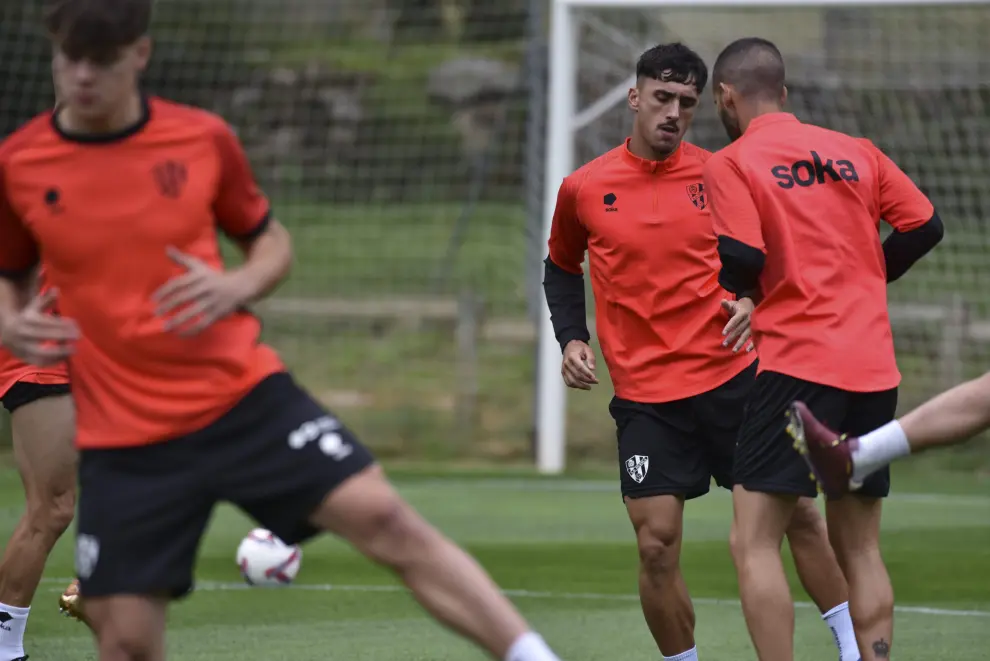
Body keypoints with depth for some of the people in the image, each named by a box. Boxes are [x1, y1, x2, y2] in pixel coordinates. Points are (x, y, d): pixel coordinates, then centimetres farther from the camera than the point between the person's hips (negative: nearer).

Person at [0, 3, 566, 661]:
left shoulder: (204, 138, -1)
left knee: (385, 519, -15)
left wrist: (237, 286, -9)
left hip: (245, 395, 0)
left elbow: (273, 241, 13)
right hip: (124, 440, 0)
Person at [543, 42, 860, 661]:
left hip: (732, 373, 0)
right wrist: (572, 339, 4)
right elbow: (563, 267, 18)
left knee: (798, 513, 2)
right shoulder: (583, 190, 1)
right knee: (657, 546, -7)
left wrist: (752, 299, -7)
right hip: (644, 394, 0)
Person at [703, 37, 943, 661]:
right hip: (876, 369, 6)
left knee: (754, 543, -5)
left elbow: (742, 260, -13)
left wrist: (725, 284, 8)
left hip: (797, 362, -6)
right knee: (861, 548, 12)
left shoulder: (732, 164, -3)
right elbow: (924, 226, 10)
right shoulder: (858, 152, 12)